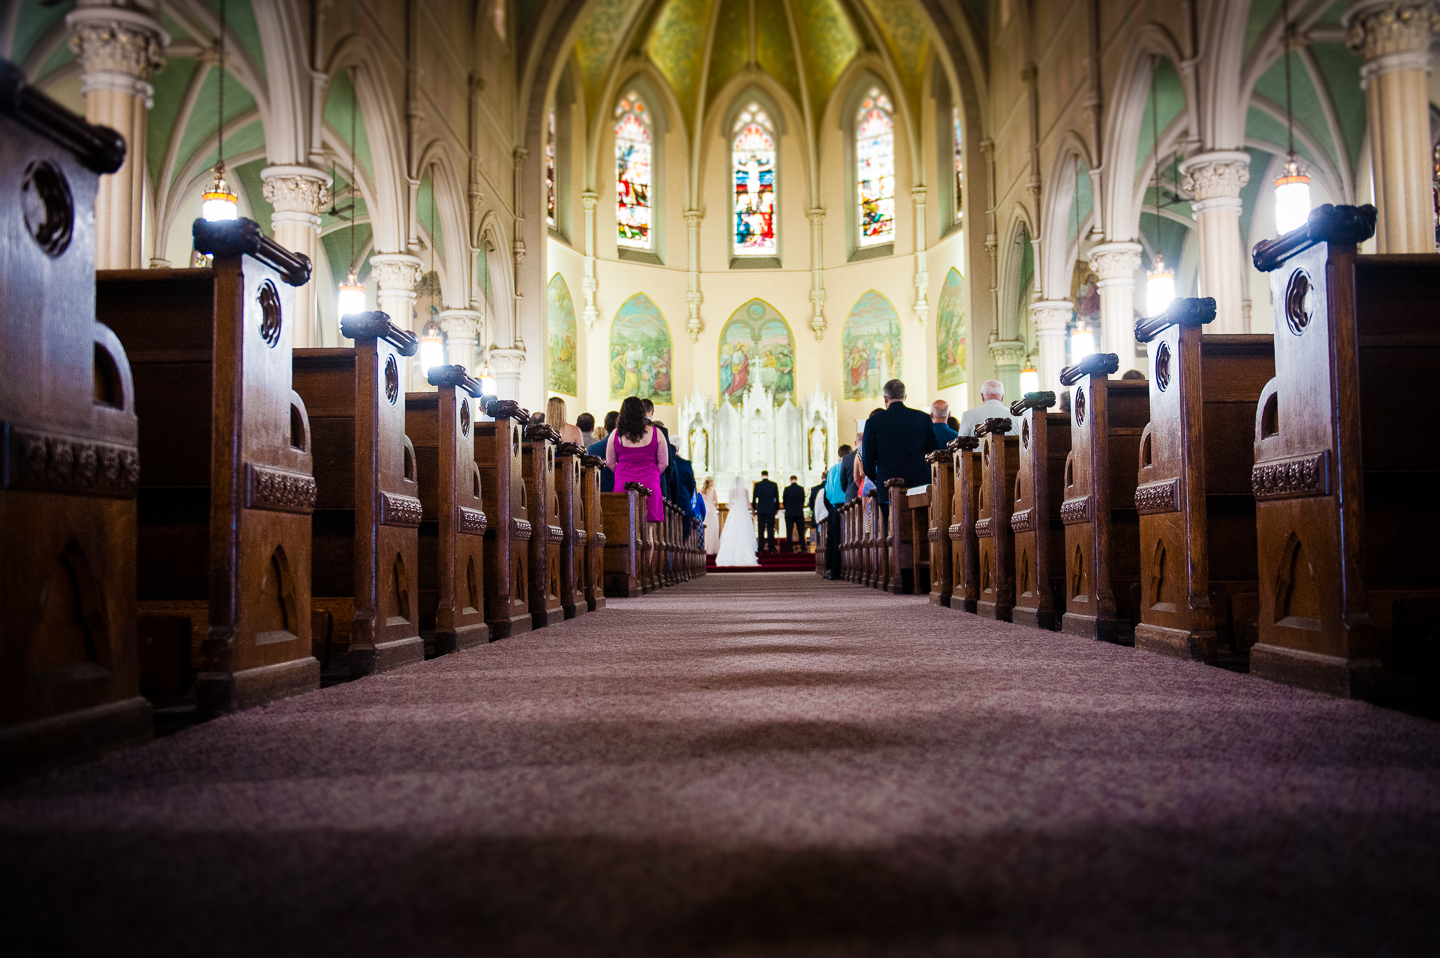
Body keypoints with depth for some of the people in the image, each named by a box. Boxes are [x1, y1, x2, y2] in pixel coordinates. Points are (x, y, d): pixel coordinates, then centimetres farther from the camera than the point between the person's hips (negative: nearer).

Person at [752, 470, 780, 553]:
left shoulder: (757, 485, -3)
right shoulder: (774, 485, 0)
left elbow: (754, 498, 2)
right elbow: (777, 498, 4)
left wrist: (754, 509, 12)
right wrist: (777, 508, 16)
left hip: (761, 510, -1)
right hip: (771, 510, 1)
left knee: (761, 530, 2)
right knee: (770, 529, 3)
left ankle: (761, 548, 1)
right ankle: (771, 548, 1)